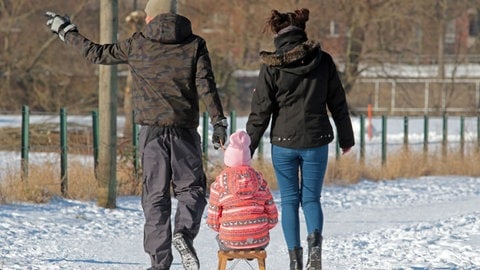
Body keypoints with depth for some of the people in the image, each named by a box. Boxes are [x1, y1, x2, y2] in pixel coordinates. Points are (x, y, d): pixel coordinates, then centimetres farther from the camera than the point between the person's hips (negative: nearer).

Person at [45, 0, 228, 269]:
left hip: (152, 131, 0)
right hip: (185, 130, 0)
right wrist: (219, 122, -5)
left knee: (155, 195, 5)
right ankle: (184, 232, -19)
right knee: (191, 187, 10)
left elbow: (98, 53, 10)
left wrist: (65, 31, 22)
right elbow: (206, 86, -6)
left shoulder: (137, 45, 3)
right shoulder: (195, 45, 2)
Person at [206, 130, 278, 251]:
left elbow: (213, 222, -2)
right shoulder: (261, 182, 0)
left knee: (219, 238, 34)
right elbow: (273, 218, 2)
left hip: (231, 242, -2)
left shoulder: (218, 186, -6)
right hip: (259, 241, 2)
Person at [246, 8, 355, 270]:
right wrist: (346, 138, 17)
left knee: (289, 200, 10)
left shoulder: (271, 66, -6)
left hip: (284, 142, -1)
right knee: (311, 198, 10)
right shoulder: (323, 60, -1)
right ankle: (315, 242, -16)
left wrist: (248, 147, 3)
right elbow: (338, 103, 6)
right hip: (316, 140, 1)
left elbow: (260, 110, -5)